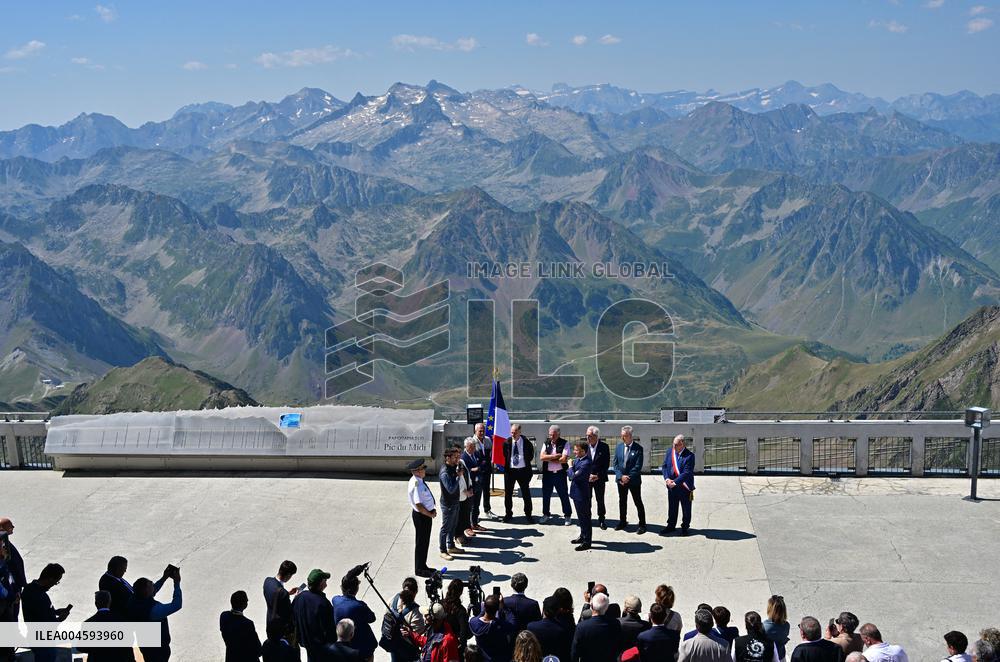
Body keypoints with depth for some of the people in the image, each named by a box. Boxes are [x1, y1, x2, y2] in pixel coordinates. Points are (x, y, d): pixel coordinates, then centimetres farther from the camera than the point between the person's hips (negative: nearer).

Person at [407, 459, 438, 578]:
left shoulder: (419, 481, 4)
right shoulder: (417, 485, -26)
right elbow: (419, 506, -27)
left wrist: (433, 509, 7)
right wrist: (430, 514, -14)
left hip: (427, 513, 10)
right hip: (421, 516, -10)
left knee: (425, 541, 20)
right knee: (421, 542, 2)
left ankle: (422, 566, 33)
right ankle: (419, 570, 14)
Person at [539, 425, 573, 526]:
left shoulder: (564, 444, -7)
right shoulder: (546, 443, 5)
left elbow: (564, 459, -17)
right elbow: (542, 457, -7)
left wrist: (549, 459, -10)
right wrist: (555, 456, -15)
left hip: (560, 473, -4)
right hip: (547, 473, 4)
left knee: (564, 495, 4)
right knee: (546, 495, 12)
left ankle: (567, 516, 15)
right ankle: (546, 514, 27)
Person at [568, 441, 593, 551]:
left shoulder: (586, 463, -24)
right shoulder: (577, 460, 5)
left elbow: (574, 476, -26)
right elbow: (571, 476, 14)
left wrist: (571, 467, -12)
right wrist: (573, 472, -6)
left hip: (582, 494, -9)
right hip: (577, 492, 9)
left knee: (585, 517, 1)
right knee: (581, 517, 22)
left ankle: (586, 542, 9)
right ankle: (583, 536, 37)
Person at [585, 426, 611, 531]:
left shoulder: (604, 447, -6)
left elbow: (606, 464, -5)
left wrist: (598, 476, -13)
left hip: (599, 478, -1)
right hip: (586, 478, 1)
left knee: (600, 499, 6)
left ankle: (601, 519, 19)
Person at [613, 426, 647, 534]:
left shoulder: (638, 448, -10)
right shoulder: (619, 447, 4)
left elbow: (638, 466, -13)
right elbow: (615, 464, 4)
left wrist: (628, 477, -16)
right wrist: (621, 476, -10)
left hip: (634, 480, -5)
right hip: (620, 480, 5)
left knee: (638, 502, 1)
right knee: (622, 502, 15)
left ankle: (642, 524, 7)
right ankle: (622, 522, 27)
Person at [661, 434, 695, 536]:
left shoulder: (689, 456, -17)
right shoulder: (670, 452, 1)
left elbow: (687, 473, -22)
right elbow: (664, 466, 4)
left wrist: (675, 482, -26)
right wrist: (667, 478, -13)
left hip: (685, 487, -4)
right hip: (671, 486, 4)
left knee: (686, 509, 11)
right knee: (672, 508, 14)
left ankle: (685, 527, 25)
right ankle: (671, 526, 28)